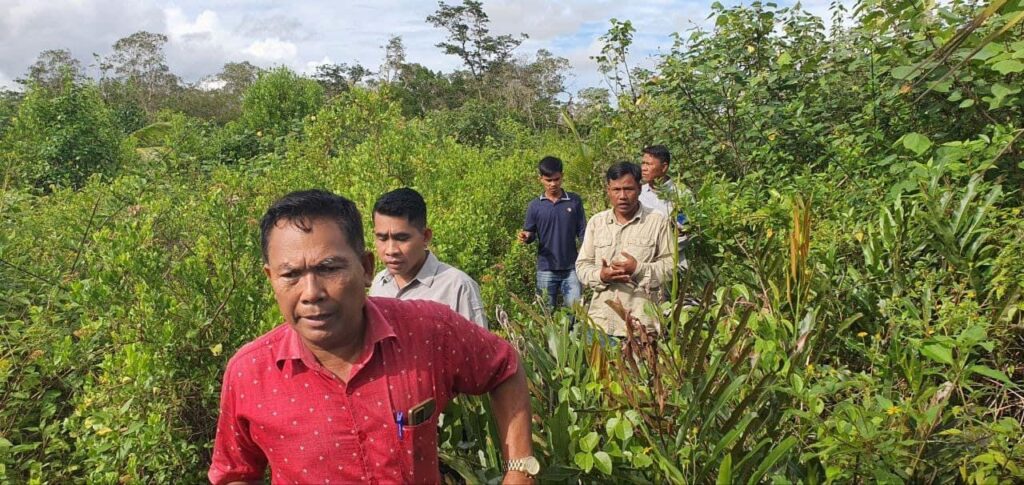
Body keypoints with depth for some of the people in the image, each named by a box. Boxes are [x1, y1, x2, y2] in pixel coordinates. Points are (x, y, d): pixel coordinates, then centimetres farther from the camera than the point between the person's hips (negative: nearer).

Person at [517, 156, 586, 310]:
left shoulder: (574, 201, 1)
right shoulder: (535, 205, 1)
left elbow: (582, 232, 3)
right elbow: (530, 234, 5)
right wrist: (526, 237, -18)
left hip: (571, 268, 0)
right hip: (546, 269, 1)